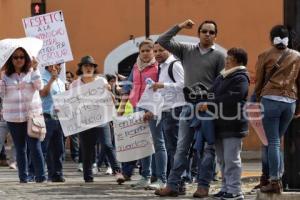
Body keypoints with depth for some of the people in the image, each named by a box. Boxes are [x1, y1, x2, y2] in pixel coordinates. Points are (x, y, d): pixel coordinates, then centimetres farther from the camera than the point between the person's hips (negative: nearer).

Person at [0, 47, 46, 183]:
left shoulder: (31, 72, 4)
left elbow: (39, 86, -11)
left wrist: (35, 69, -17)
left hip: (32, 115, -2)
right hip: (13, 118, 2)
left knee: (35, 146, -9)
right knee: (20, 148, 8)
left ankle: (41, 176, -7)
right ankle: (23, 177, 13)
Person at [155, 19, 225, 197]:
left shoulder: (219, 56, 2)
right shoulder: (186, 50, 12)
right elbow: (162, 42, 8)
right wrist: (180, 27, 3)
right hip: (189, 105, 3)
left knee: (208, 148, -1)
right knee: (182, 148, 3)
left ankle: (203, 186, 3)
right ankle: (173, 185, 4)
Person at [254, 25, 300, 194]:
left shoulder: (265, 56, 4)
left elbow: (258, 82, 6)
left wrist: (258, 100, 18)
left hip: (270, 99, -3)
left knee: (273, 142, -3)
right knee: (277, 140, 13)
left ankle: (275, 181, -8)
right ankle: (277, 177, 11)